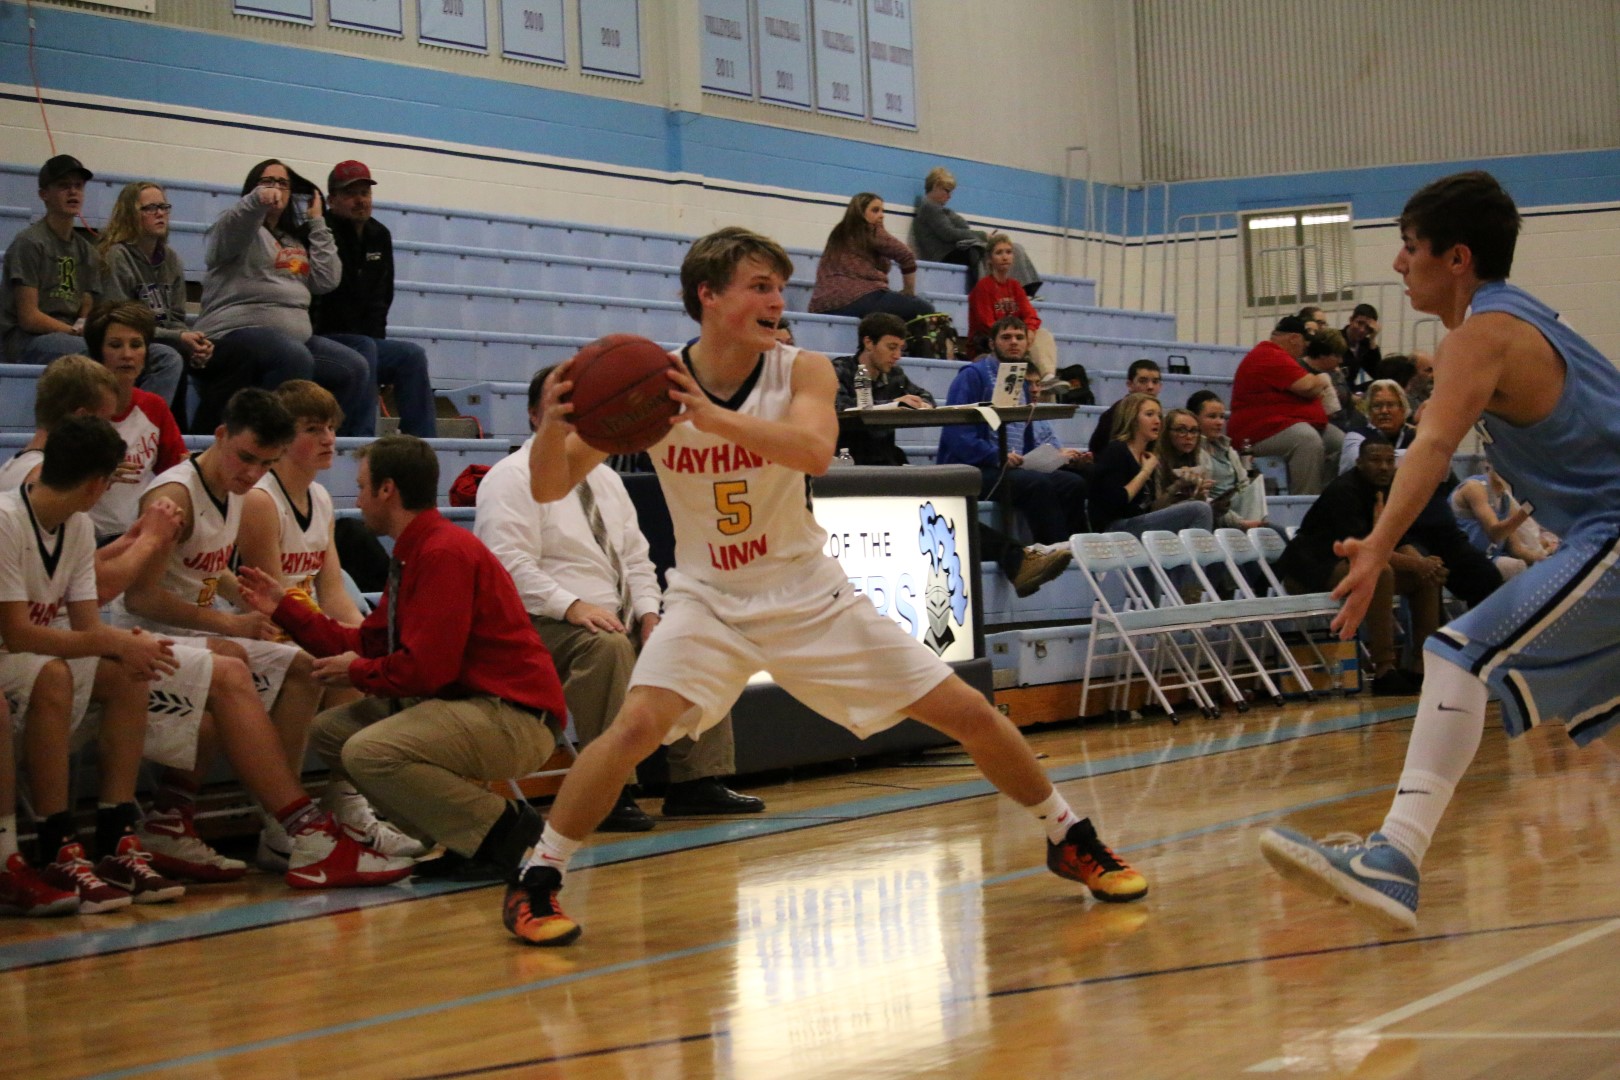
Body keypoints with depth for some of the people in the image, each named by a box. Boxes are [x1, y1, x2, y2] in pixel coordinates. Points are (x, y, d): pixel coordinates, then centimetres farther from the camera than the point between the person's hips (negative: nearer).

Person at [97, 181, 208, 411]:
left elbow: (175, 319, 12)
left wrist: (195, 342, -13)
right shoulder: (117, 256, -8)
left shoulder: (171, 260, 14)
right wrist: (179, 339, -20)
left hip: (163, 345, 7)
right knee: (169, 359, -32)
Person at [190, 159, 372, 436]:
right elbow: (228, 233, -19)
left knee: (356, 369, -9)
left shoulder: (297, 240, 26)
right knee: (294, 357, -36)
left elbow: (328, 280, 12)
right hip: (236, 332, -7)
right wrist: (258, 199, -39)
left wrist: (317, 223, 15)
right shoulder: (243, 227, 8)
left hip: (296, 334, 7)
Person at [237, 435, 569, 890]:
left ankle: (504, 828, -12)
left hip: (512, 716, -11)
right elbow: (368, 643, 15)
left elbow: (427, 668, -22)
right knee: (330, 732, 11)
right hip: (466, 701, 11)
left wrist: (357, 673, -4)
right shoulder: (414, 554, 15)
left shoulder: (445, 553, -17)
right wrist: (283, 608, 18)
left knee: (368, 752, -26)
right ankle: (468, 838, 6)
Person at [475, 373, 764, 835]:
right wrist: (573, 606, -27)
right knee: (608, 645, -37)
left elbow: (635, 557, 20)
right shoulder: (513, 478, -5)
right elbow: (510, 564, -17)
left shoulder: (605, 479, 20)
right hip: (544, 625, -8)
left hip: (618, 620, 8)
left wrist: (648, 613, 1)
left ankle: (698, 781, -5)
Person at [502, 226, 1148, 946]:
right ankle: (534, 883, -10)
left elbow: (814, 451, -35)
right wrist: (553, 424, -38)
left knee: (970, 714, 0)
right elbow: (550, 488, -16)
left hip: (810, 596, 1)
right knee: (638, 725, -27)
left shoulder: (802, 372, -12)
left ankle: (1068, 839, 24)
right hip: (709, 600, -1)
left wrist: (712, 417, -49)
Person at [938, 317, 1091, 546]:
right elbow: (957, 433, -15)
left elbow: (1034, 436, 21)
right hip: (975, 469, -8)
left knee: (1074, 483, -11)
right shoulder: (973, 376, -4)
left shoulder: (1021, 382, 21)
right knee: (1038, 483, -30)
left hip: (1013, 467, 8)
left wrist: (1058, 452, 1)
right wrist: (998, 456, -23)